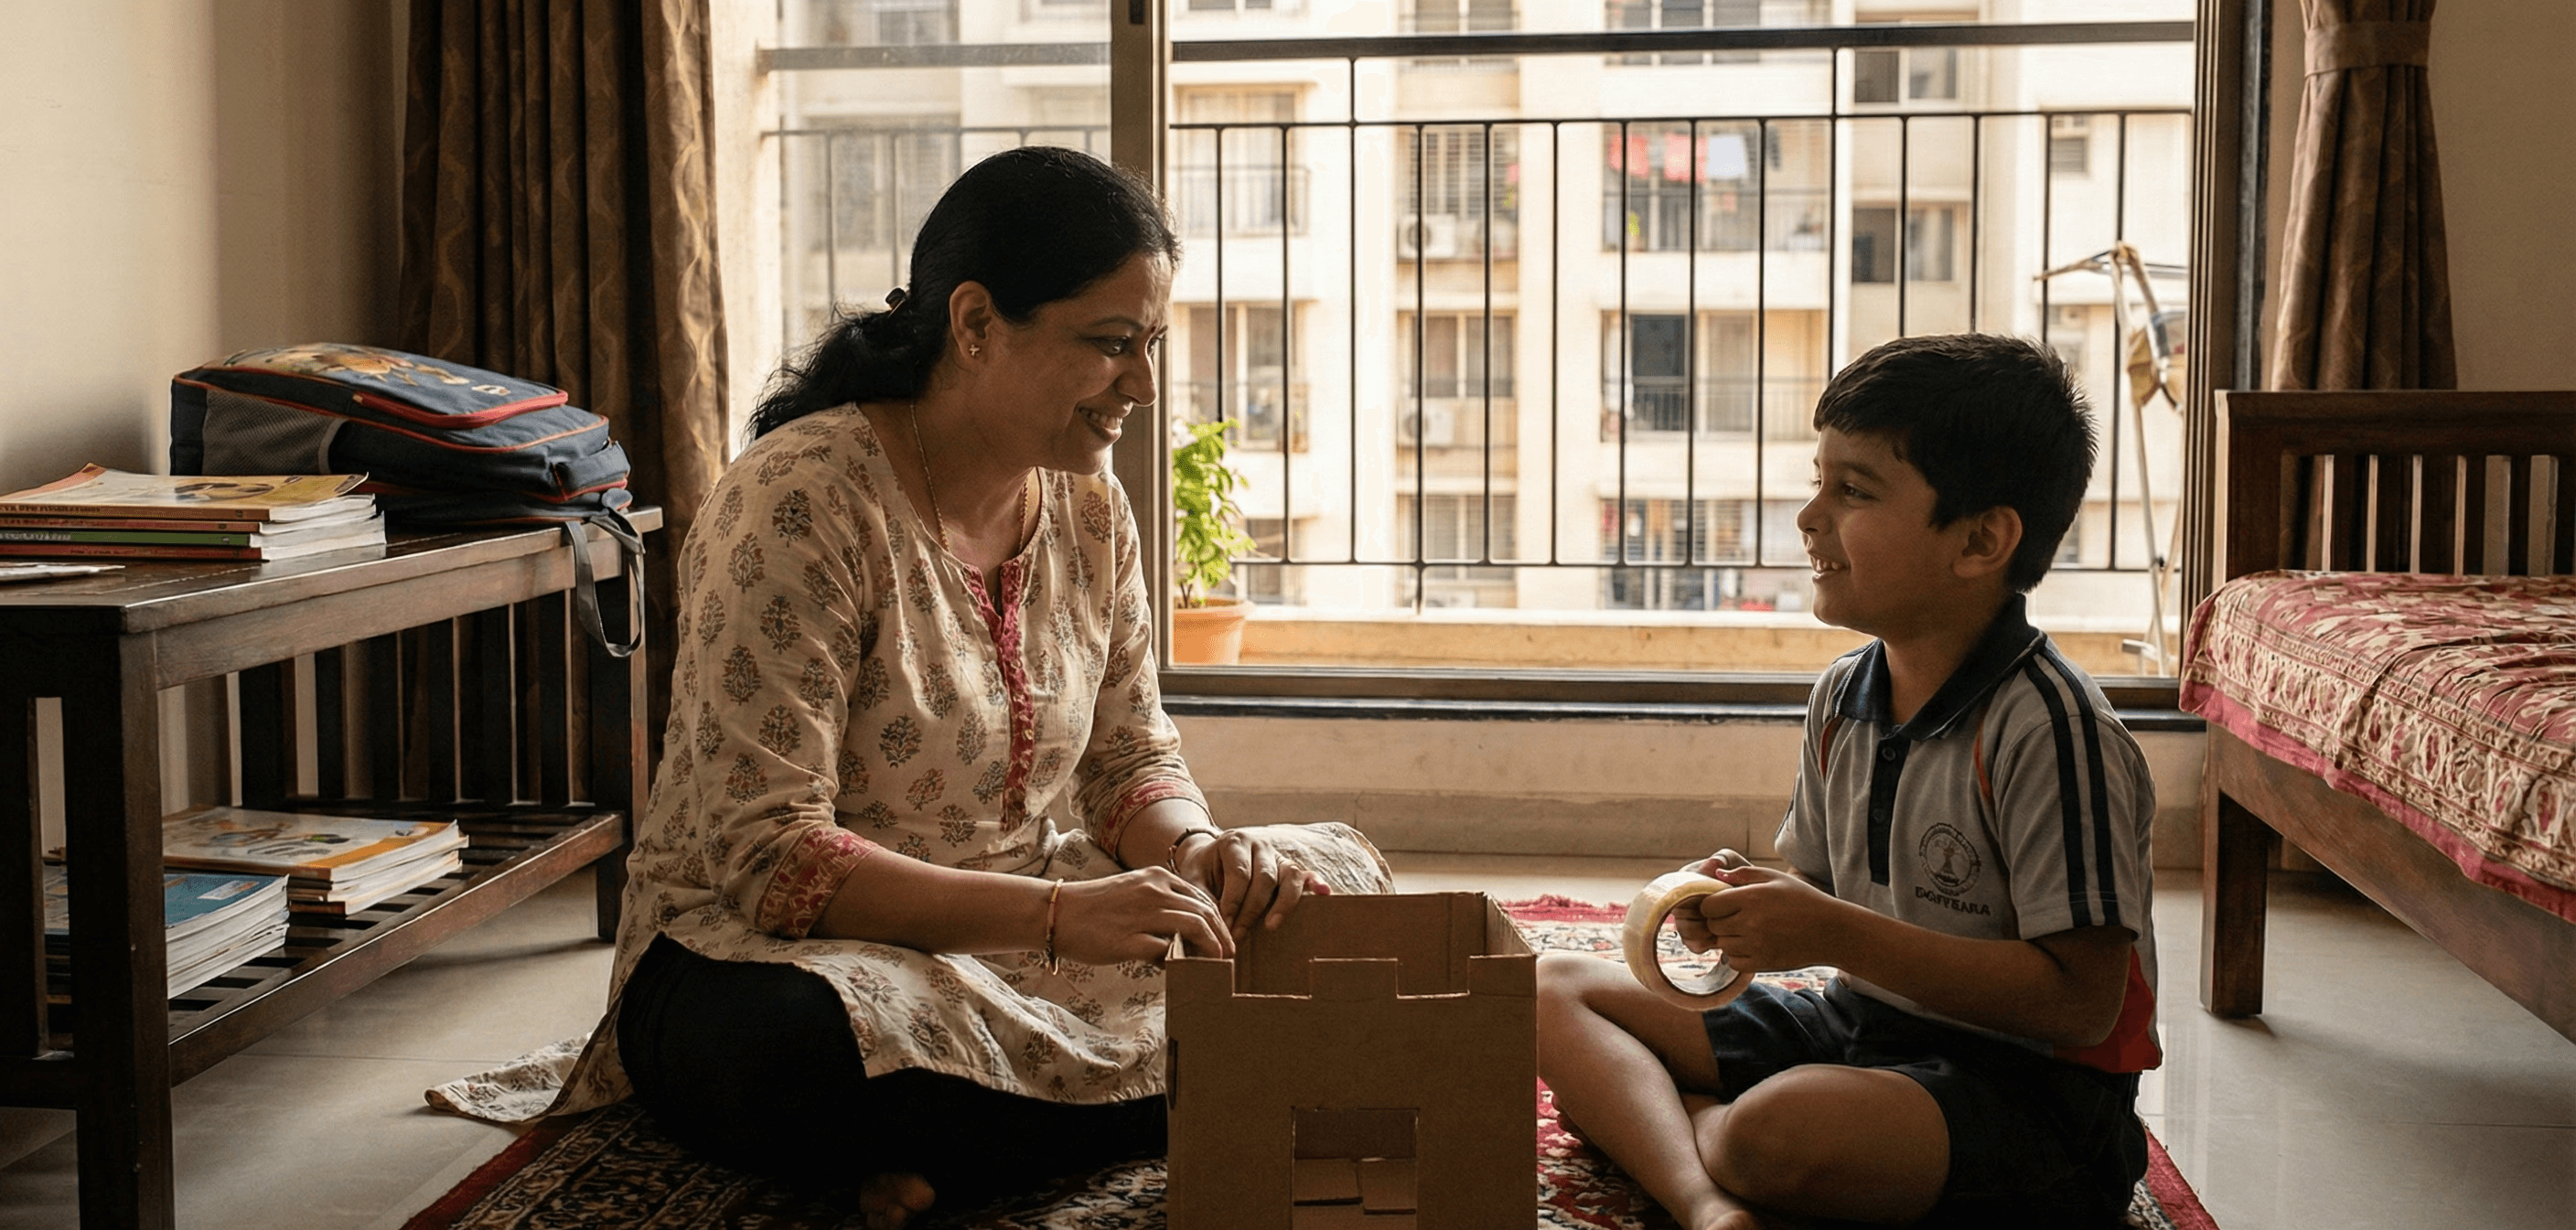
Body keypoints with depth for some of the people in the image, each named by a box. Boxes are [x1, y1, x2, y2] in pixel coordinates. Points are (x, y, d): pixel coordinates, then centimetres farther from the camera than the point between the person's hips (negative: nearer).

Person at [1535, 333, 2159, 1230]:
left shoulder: (2051, 732, -20)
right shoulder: (1842, 697, 5)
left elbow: (2083, 1003, -22)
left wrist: (1838, 936, -24)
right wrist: (1753, 906, -9)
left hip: (2022, 1081, -9)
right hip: (1856, 1026, 9)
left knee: (1778, 1132, -40)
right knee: (1556, 991, 0)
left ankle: (1678, 1132, -7)